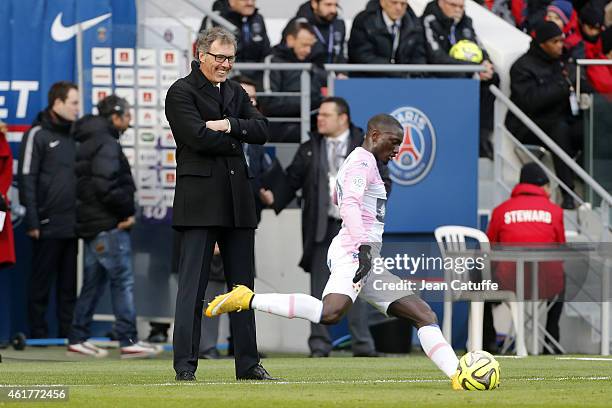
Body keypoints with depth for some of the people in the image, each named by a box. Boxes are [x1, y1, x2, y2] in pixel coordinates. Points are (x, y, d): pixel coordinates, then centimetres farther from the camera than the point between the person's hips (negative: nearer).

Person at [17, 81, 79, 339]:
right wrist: (32, 221, -14)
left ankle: (69, 333, 11)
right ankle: (38, 334, 4)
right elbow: (27, 179, -9)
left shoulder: (73, 136, 17)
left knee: (70, 284, 8)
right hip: (48, 227, -6)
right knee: (41, 283, 0)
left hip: (72, 226, 6)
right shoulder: (38, 135, -4)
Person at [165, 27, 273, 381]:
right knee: (193, 285, -7)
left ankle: (248, 362, 12)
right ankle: (185, 365, -6)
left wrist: (229, 126, -11)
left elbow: (261, 131, 6)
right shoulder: (181, 92, -3)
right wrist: (236, 141, -3)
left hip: (237, 200, 7)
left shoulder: (236, 92, 18)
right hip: (200, 200, -7)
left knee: (243, 284, 8)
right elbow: (199, 137, -16)